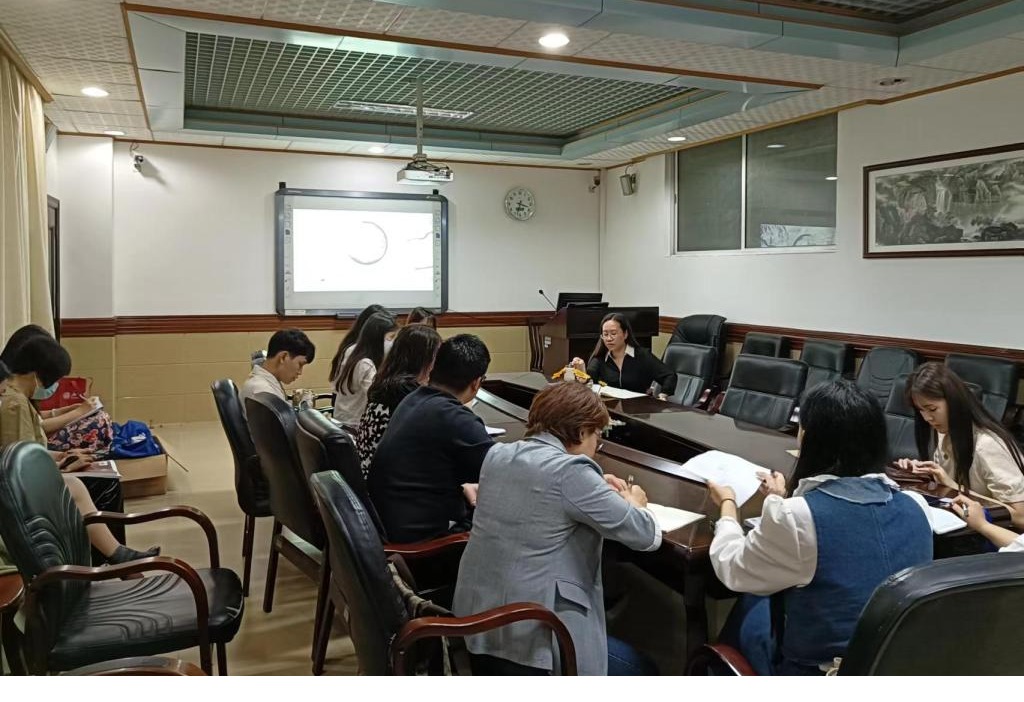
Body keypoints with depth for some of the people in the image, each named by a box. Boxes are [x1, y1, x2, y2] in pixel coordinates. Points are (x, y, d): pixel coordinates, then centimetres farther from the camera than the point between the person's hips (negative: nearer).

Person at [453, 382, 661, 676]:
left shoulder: (497, 455, 4)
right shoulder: (570, 471, -17)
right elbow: (647, 536, -10)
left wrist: (596, 489, 17)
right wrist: (634, 503, 10)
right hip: (531, 634, -8)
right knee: (644, 671, 13)